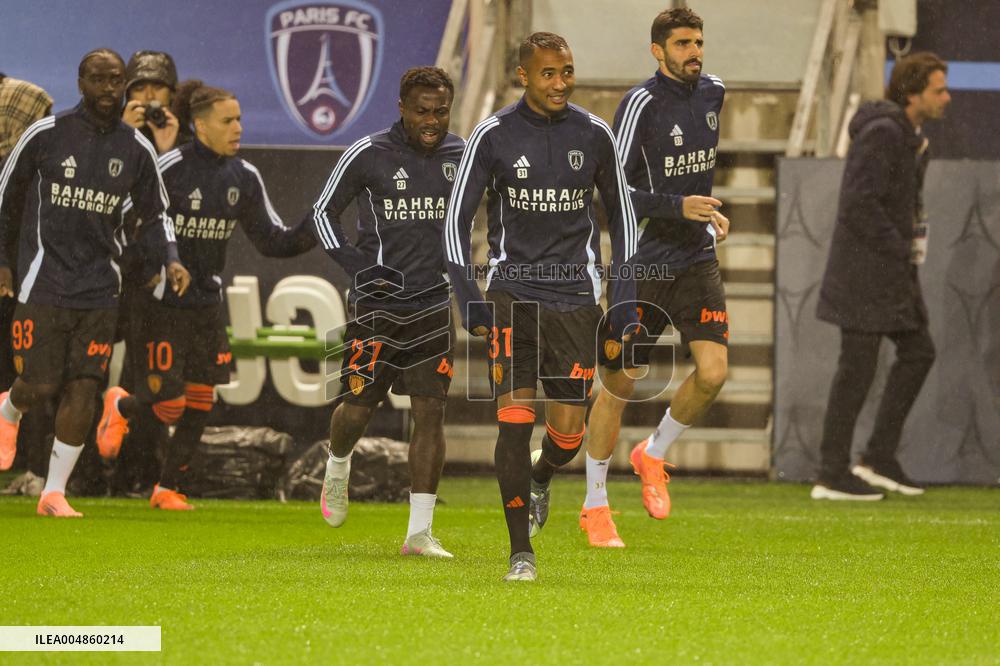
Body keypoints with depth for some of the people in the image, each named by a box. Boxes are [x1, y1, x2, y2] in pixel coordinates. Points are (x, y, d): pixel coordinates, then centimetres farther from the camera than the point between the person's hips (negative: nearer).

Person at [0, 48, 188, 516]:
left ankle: (54, 493, 6)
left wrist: (170, 260, -1)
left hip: (99, 288, 3)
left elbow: (155, 215, 16)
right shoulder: (45, 135, -4)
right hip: (44, 281, -3)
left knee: (83, 389, -3)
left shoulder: (136, 149, 5)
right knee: (42, 384, -6)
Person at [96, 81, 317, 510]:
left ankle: (168, 487, 21)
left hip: (207, 305, 6)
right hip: (161, 307, -6)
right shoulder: (169, 169, -15)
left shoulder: (244, 177, 4)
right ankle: (120, 407, 25)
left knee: (200, 403, 5)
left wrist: (313, 232, -9)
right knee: (169, 406, -8)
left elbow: (272, 241, 8)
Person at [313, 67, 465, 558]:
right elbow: (324, 212, 1)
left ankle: (419, 533, -2)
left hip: (433, 305, 3)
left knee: (430, 413, -5)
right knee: (358, 407, 0)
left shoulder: (460, 155, 6)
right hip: (377, 305, -3)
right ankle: (337, 466, 37)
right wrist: (356, 263, -10)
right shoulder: (368, 155, -7)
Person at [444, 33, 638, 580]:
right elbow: (458, 217, 2)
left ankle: (540, 480, 34)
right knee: (515, 419, -11)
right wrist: (469, 300, -6)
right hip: (512, 292, -2)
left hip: (575, 297, 2)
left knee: (568, 429, -3)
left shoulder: (594, 135, 4)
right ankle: (521, 553, -3)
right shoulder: (493, 135, -3)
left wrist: (625, 298, 9)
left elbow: (620, 213, 14)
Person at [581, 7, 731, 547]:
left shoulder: (712, 92, 8)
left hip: (697, 259, 5)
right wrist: (678, 207, -26)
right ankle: (595, 506, 17)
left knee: (713, 372, -12)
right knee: (618, 384, 2)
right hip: (644, 263, -5)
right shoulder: (642, 104, -14)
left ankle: (653, 455, 15)